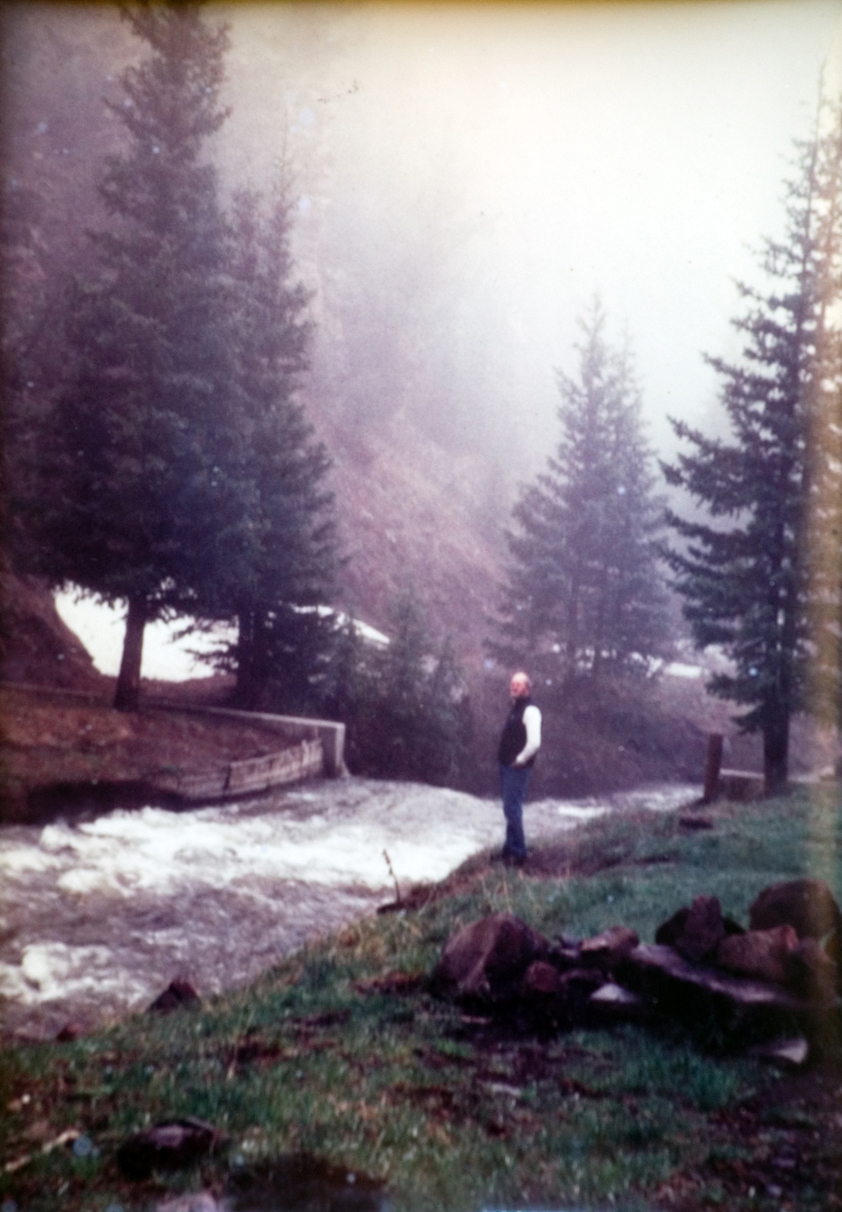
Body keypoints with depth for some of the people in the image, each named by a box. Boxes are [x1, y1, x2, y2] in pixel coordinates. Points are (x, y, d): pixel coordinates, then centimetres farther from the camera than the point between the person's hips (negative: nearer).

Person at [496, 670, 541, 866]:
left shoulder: (530, 711, -17)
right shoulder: (515, 708, 12)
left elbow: (535, 742, -27)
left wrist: (520, 760, -17)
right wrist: (505, 759, 14)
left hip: (518, 768, -9)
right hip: (508, 766, 9)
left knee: (512, 810, -6)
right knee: (511, 809, 15)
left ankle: (518, 853, 2)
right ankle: (510, 849, 23)